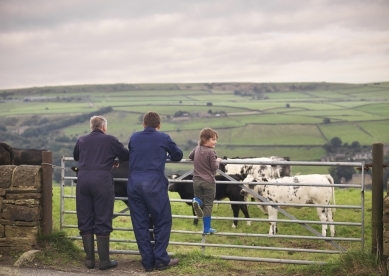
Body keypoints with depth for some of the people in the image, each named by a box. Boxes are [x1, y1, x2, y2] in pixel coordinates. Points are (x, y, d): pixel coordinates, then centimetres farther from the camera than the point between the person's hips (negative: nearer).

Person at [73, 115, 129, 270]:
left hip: (83, 179, 3)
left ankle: (90, 259, 11)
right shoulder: (111, 140, 8)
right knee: (103, 221, 2)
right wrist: (111, 159, 37)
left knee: (85, 221, 9)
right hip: (102, 179, -3)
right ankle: (104, 261, 4)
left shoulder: (82, 140, 17)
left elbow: (75, 157, 34)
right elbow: (126, 156, 17)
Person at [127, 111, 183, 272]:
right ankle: (160, 259, 5)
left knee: (139, 223, 7)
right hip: (154, 184, -4)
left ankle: (148, 262, 10)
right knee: (162, 221, 7)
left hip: (133, 184, 4)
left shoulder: (134, 138, 13)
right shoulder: (163, 138, 4)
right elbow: (178, 156, 19)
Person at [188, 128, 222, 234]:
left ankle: (197, 201, -19)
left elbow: (190, 156, 23)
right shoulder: (211, 152, -15)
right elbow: (214, 167, -13)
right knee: (208, 205, 3)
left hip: (197, 180, 5)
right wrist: (218, 161, 4)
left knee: (200, 200, 18)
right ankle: (207, 228, 4)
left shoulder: (197, 148, 5)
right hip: (209, 181, -5)